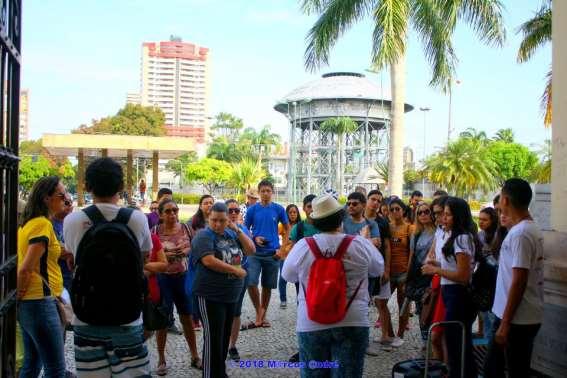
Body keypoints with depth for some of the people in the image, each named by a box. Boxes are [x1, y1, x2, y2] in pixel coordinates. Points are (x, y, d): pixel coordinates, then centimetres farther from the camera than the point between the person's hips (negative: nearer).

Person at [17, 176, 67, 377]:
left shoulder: (26, 223, 12)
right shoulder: (43, 224, -16)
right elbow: (26, 269, -21)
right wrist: (20, 294, -6)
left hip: (29, 302, 10)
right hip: (40, 302, -10)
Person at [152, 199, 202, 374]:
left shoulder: (185, 228, 0)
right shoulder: (155, 231, -8)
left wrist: (186, 251, -13)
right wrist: (163, 255, -21)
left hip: (183, 277, 3)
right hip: (162, 279, -2)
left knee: (187, 317, 11)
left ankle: (195, 356, 25)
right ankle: (161, 359, 22)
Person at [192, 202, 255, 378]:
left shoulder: (232, 234, 9)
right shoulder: (204, 236, -11)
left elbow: (251, 250, 6)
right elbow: (209, 261, -24)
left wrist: (238, 230, -4)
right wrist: (236, 270, -17)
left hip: (232, 295, 7)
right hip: (211, 296, -7)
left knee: (225, 337, 16)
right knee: (213, 339, -2)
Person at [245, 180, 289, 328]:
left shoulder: (278, 209, 1)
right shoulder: (252, 209, 0)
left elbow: (287, 228, 11)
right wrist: (255, 239, -12)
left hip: (272, 253, 1)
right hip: (255, 253, -1)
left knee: (268, 286, 9)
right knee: (251, 283, -13)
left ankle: (263, 315, 25)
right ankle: (259, 311, 9)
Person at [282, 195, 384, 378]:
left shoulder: (302, 246, -6)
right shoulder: (361, 244, -7)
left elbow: (287, 275, 9)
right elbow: (378, 269, 12)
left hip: (311, 325, 1)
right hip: (352, 324, 0)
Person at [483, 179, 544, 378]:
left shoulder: (520, 233, -21)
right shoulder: (529, 229, 10)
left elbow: (519, 282, -23)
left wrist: (505, 323, -20)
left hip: (518, 319, -10)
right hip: (521, 316, 10)